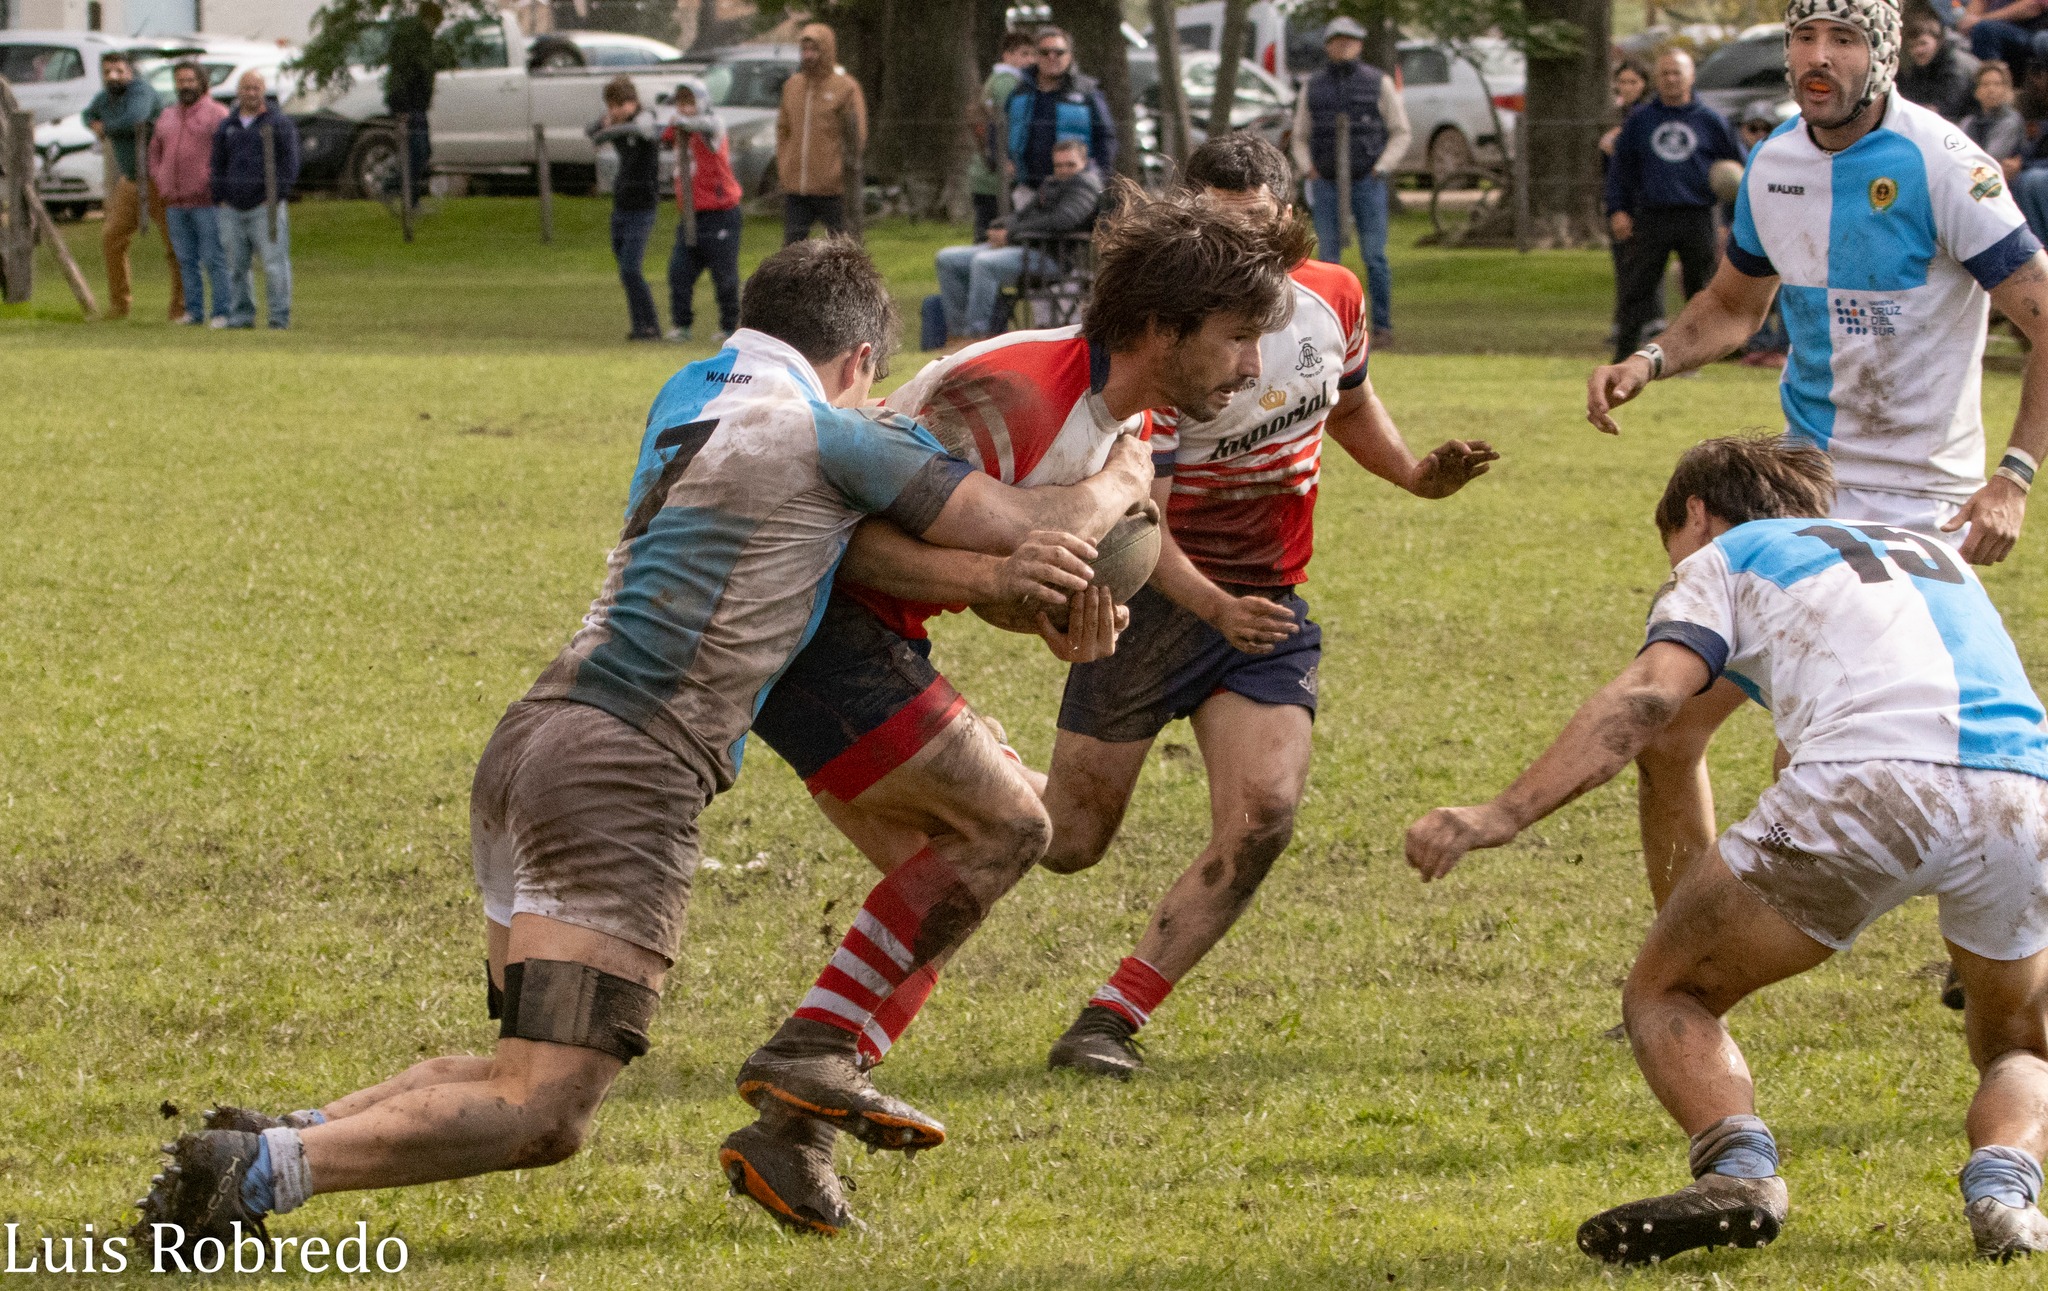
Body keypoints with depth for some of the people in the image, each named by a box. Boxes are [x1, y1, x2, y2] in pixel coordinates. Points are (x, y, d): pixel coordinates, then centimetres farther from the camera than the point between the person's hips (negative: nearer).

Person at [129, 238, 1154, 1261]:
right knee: (546, 1117, -13)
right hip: (627, 770, -9)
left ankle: (269, 1141, 1)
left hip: (531, 744, 9)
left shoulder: (691, 396, 21)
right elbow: (1028, 525, 2)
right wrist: (1117, 485, 24)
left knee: (530, 1093, 16)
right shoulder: (833, 434, -2)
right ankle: (270, 1168, -27)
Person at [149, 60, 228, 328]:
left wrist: (212, 185, -13)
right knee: (187, 260, 7)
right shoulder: (167, 117, 17)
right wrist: (160, 183, 11)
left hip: (207, 202, -6)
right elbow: (155, 152, 26)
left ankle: (222, 312, -5)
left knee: (214, 259, -7)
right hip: (175, 203, 6)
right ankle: (194, 310, 11)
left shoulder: (217, 115, -3)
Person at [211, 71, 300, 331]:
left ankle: (279, 317, -6)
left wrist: (276, 195, -10)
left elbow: (289, 163, -1)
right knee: (236, 265, 4)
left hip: (265, 205, -4)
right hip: (232, 208, 5)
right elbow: (217, 166, 21)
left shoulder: (279, 124, 4)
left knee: (274, 262, -9)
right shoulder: (227, 127, 18)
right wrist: (219, 200, 10)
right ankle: (241, 316, 10)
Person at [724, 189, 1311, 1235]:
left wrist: (1063, 624, -11)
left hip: (870, 639, 10)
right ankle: (813, 1052, -15)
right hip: (811, 613, -10)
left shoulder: (1126, 436, 7)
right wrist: (990, 572, -42)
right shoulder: (1011, 396, -24)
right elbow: (853, 536, -28)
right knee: (1001, 822, -15)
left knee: (941, 881, 7)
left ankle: (788, 1132, 6)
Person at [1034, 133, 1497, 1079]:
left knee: (1262, 816, -17)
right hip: (1159, 598, -4)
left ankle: (1112, 1018, -9)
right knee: (1067, 845, 0)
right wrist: (1213, 608, -41)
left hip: (1270, 607, 4)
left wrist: (1418, 475, 2)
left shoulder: (1332, 299, -3)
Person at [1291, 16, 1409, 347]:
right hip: (1327, 185, 2)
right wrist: (1309, 172, -5)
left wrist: (1379, 171, -11)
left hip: (1367, 183, -2)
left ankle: (1382, 327, 0)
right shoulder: (1312, 88, 6)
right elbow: (1301, 140, 14)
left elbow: (1401, 134, 0)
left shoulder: (1379, 83, -2)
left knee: (1374, 257, -7)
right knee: (1329, 258, -1)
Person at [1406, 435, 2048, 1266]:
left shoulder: (1724, 557, 22)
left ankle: (1739, 1168, -10)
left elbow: (1650, 695, 5)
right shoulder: (1931, 552, 38)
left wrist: (1504, 815, -3)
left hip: (1866, 781, -4)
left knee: (1666, 996, 18)